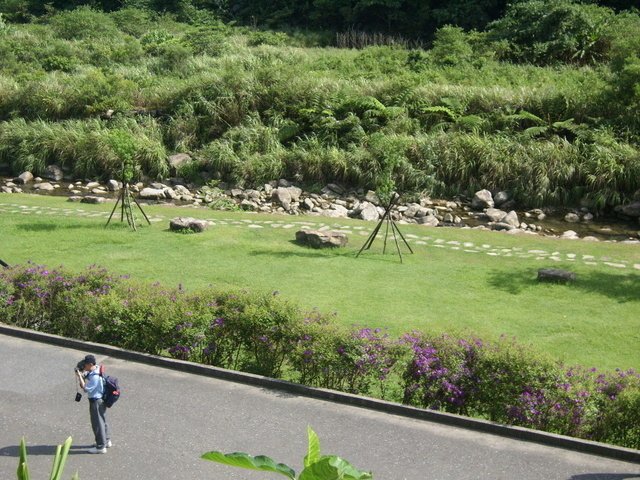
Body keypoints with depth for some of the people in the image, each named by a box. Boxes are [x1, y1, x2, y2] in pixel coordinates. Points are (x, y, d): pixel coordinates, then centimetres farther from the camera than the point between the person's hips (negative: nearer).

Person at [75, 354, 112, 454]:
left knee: (97, 423, 2)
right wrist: (83, 373, -6)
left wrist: (79, 376, -23)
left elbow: (86, 388, -25)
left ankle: (101, 447, 12)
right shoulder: (97, 368, 0)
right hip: (100, 399, 10)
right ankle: (106, 441, 38)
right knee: (102, 421, 22)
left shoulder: (95, 377, -29)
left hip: (96, 401, -10)